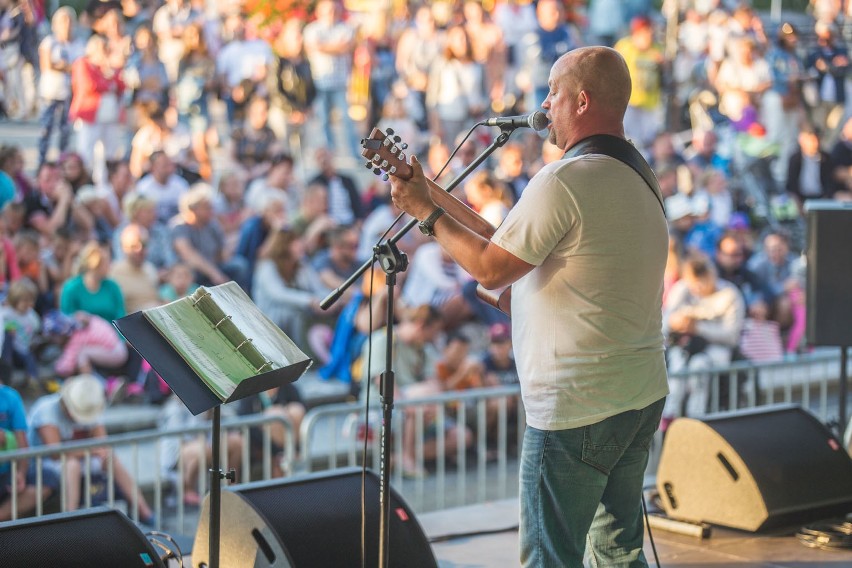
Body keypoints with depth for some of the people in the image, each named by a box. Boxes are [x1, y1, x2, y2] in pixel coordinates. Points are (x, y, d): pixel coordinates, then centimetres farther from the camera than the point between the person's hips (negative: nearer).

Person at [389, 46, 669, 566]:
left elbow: (491, 269, -15)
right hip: (644, 394, 9)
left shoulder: (564, 181, -18)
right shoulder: (641, 180, 13)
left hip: (577, 407, -9)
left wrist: (428, 212, -2)